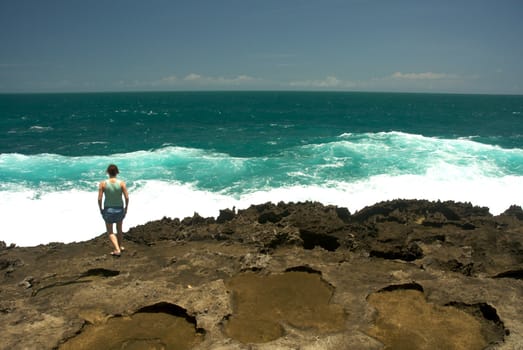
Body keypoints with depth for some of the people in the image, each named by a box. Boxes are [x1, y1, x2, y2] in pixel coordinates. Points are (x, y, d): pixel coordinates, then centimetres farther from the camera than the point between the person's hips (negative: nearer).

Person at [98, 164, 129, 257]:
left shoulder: (103, 183, -11)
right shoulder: (121, 183, -11)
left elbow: (99, 199, -12)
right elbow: (127, 197, -13)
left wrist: (101, 209, 4)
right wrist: (126, 207, 4)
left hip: (108, 210, -1)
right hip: (119, 209, 2)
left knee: (110, 232, 10)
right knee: (119, 229, 23)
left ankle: (117, 250, -4)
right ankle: (119, 246, 39)